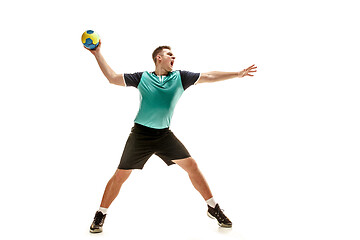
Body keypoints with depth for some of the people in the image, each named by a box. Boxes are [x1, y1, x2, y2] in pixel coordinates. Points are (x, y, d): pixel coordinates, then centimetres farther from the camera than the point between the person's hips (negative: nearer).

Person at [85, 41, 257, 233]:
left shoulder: (180, 78, 5)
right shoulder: (142, 78, 0)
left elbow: (208, 77, 3)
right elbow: (113, 77, 3)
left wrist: (238, 74, 1)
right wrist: (97, 54, -1)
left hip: (164, 135, 2)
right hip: (141, 134, -2)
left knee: (191, 166, -2)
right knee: (120, 175, -2)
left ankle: (213, 208, 14)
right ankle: (100, 215, 17)